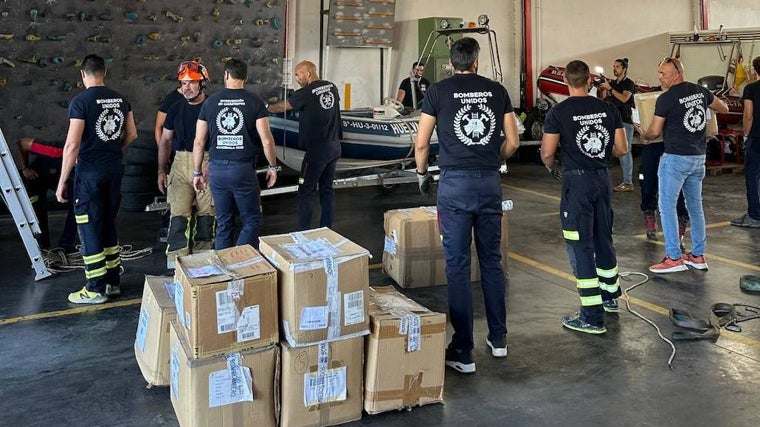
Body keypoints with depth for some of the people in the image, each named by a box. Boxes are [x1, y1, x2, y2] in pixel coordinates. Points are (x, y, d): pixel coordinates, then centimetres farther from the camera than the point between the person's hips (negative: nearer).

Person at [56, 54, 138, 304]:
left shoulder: (81, 101, -13)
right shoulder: (120, 99, 5)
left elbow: (72, 145, -17)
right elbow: (132, 135, 12)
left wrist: (62, 182, -11)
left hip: (90, 173, -6)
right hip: (114, 170, 6)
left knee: (89, 228, 2)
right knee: (109, 224, 16)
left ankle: (95, 289, 7)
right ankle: (113, 282, 22)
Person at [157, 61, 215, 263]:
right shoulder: (176, 109, 10)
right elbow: (165, 140, 16)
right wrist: (161, 170, 10)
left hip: (208, 164, -2)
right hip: (181, 164, 2)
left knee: (206, 216, 3)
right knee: (178, 216, -5)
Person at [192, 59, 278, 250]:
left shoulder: (210, 102, 4)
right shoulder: (255, 102, -3)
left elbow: (199, 142, 5)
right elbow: (266, 139, -7)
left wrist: (197, 172, 14)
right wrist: (272, 166, 6)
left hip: (217, 169, 3)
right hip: (244, 169, -3)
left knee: (223, 223, 14)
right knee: (252, 221, 6)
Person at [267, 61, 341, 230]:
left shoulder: (306, 93, -12)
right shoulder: (332, 87, 7)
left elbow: (282, 107, 1)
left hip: (317, 149, -7)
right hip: (334, 147, 7)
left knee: (305, 192, -1)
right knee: (327, 190, 11)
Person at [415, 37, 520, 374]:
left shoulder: (438, 91, 0)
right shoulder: (497, 90, 7)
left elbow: (421, 144, 1)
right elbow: (513, 142, 8)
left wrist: (422, 174, 18)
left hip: (455, 182, -3)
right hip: (490, 182, 3)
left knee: (457, 266, 1)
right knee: (491, 260, 15)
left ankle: (463, 352, 5)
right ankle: (498, 339, 25)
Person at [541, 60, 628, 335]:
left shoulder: (559, 112, -10)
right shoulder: (608, 109, 3)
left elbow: (547, 153, -10)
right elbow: (621, 149, 4)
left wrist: (550, 166, 13)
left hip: (577, 180, -5)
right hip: (603, 178, 5)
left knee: (580, 246, -2)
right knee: (604, 239, 21)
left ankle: (592, 317, -2)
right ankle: (610, 297, 38)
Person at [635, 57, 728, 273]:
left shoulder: (666, 98, -13)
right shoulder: (700, 91, 6)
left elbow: (654, 132, -10)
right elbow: (724, 109, 21)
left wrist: (643, 134, 12)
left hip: (676, 158, -7)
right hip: (699, 157, 7)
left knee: (667, 205, -1)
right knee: (695, 205, 14)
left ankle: (674, 258, -2)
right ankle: (698, 255, 20)